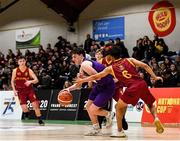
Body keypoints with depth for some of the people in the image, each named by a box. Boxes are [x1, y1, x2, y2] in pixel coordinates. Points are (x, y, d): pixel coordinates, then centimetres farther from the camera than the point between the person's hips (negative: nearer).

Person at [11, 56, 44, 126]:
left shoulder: (29, 70, -6)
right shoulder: (15, 71, -3)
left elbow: (36, 80, -12)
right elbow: (12, 81, 9)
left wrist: (30, 81, -32)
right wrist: (14, 90, -3)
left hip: (29, 90, 0)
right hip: (20, 91, 0)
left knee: (35, 104, -10)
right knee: (24, 108, -11)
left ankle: (40, 120, 2)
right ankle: (26, 112, 26)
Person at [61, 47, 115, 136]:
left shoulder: (85, 64, -19)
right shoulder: (82, 67, 12)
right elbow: (79, 83, 22)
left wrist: (84, 77, -21)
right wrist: (69, 89, 10)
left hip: (107, 87, -11)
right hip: (99, 85, 11)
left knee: (92, 110, -11)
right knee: (88, 106, 15)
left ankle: (108, 115, 17)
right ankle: (96, 129, 23)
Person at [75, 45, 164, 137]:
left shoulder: (111, 68, 15)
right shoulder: (129, 60, 19)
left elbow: (95, 77, 23)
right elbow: (145, 66, 7)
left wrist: (82, 80, 35)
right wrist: (154, 77, 10)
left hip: (132, 88, -3)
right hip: (142, 84, 3)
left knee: (119, 107, 18)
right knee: (151, 105, 24)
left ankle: (120, 131, 16)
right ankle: (156, 118, -6)